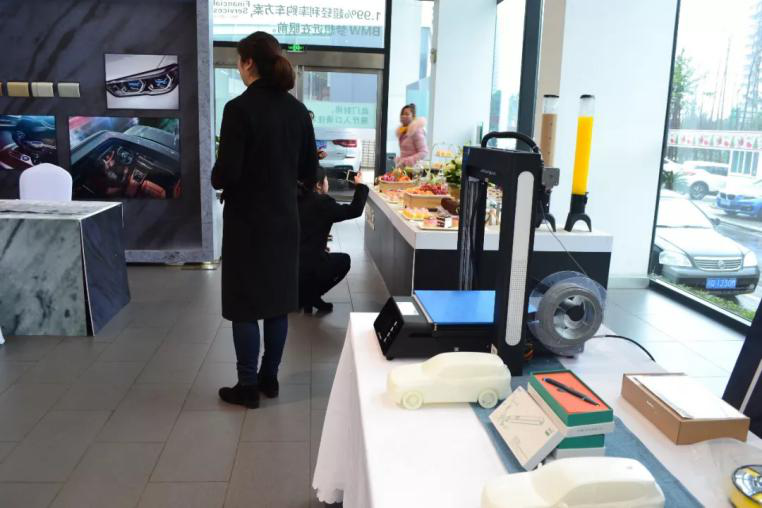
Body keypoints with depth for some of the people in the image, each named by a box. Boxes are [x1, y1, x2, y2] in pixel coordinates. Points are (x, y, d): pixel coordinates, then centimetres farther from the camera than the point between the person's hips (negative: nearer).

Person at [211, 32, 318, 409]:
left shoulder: (239, 108, -15)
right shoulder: (298, 110, 3)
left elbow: (226, 173, -18)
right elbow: (308, 168, 8)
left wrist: (216, 179, 3)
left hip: (247, 220, -6)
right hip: (284, 218, 6)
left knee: (245, 304, 5)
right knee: (277, 299, 14)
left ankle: (248, 387, 15)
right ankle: (269, 378, 26)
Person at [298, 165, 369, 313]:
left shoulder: (299, 200, 10)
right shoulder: (321, 202, -12)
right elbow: (354, 210, -11)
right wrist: (360, 186, 1)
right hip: (307, 264, -7)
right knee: (344, 260, 20)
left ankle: (301, 293, 21)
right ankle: (311, 296, 11)